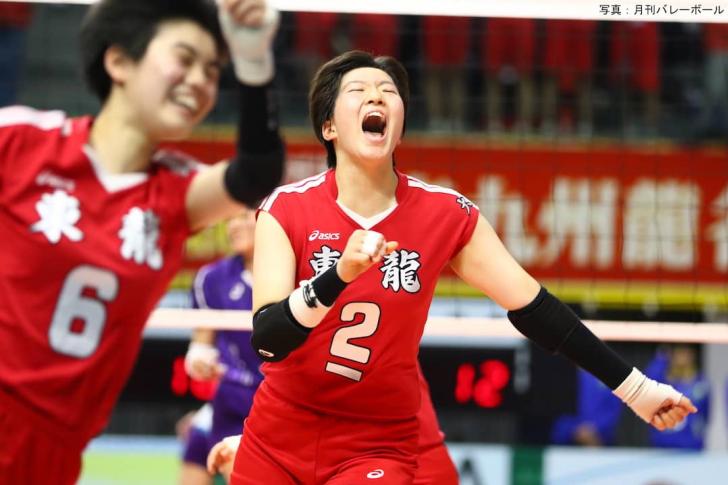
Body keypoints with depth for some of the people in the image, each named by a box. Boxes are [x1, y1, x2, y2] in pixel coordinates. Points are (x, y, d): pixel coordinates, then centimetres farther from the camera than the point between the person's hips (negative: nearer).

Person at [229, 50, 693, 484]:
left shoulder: (445, 215, -6)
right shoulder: (287, 208, -10)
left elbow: (531, 306, 0)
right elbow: (267, 340, -20)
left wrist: (634, 387, 0)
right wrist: (340, 275, -36)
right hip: (276, 443, 0)